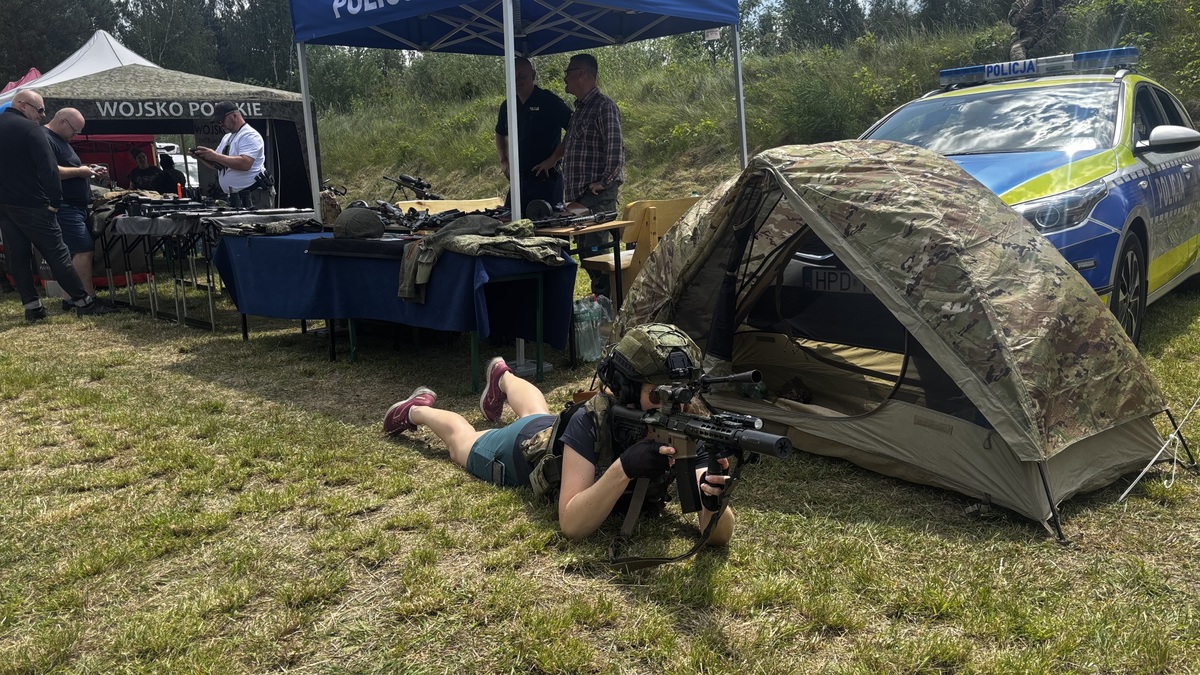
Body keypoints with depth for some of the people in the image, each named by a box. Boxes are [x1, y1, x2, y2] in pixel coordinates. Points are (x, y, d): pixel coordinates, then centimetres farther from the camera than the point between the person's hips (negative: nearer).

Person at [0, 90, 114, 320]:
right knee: (57, 254, -4)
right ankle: (83, 302, -1)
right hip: (30, 205, -7)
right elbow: (48, 168, -19)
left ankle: (32, 306, 10)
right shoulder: (30, 129, -12)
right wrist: (54, 201, -12)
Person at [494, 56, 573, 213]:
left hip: (546, 178, -6)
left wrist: (554, 159, -14)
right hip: (518, 179, 6)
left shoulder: (549, 102, -8)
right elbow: (500, 134, 28)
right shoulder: (507, 106, 11)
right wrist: (503, 161, 13)